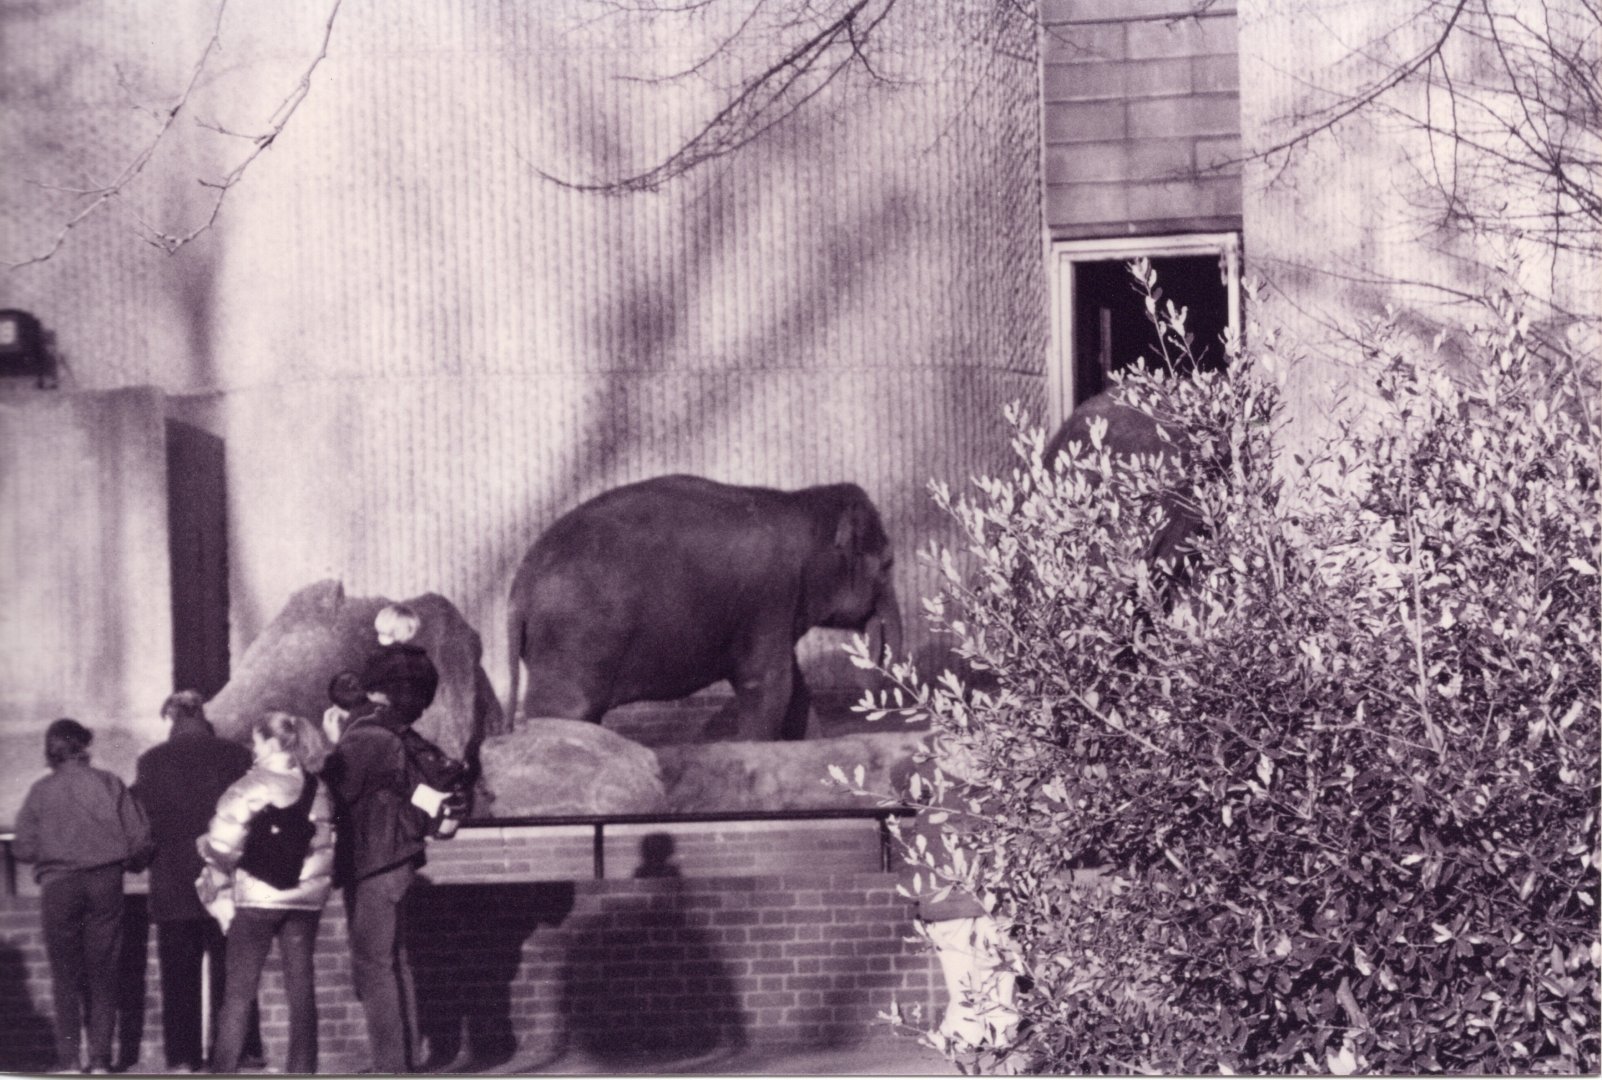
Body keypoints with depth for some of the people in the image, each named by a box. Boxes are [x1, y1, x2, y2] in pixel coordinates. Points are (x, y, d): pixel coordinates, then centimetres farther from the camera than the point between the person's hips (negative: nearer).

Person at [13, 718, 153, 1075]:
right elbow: (140, 838, -3)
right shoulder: (108, 784, 0)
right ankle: (100, 1057, 3)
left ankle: (69, 1059, -1)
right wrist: (130, 863, 18)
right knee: (103, 974, 7)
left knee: (65, 975, 5)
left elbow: (23, 848, -2)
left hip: (58, 885, 0)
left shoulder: (41, 791, 1)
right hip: (105, 884, 0)